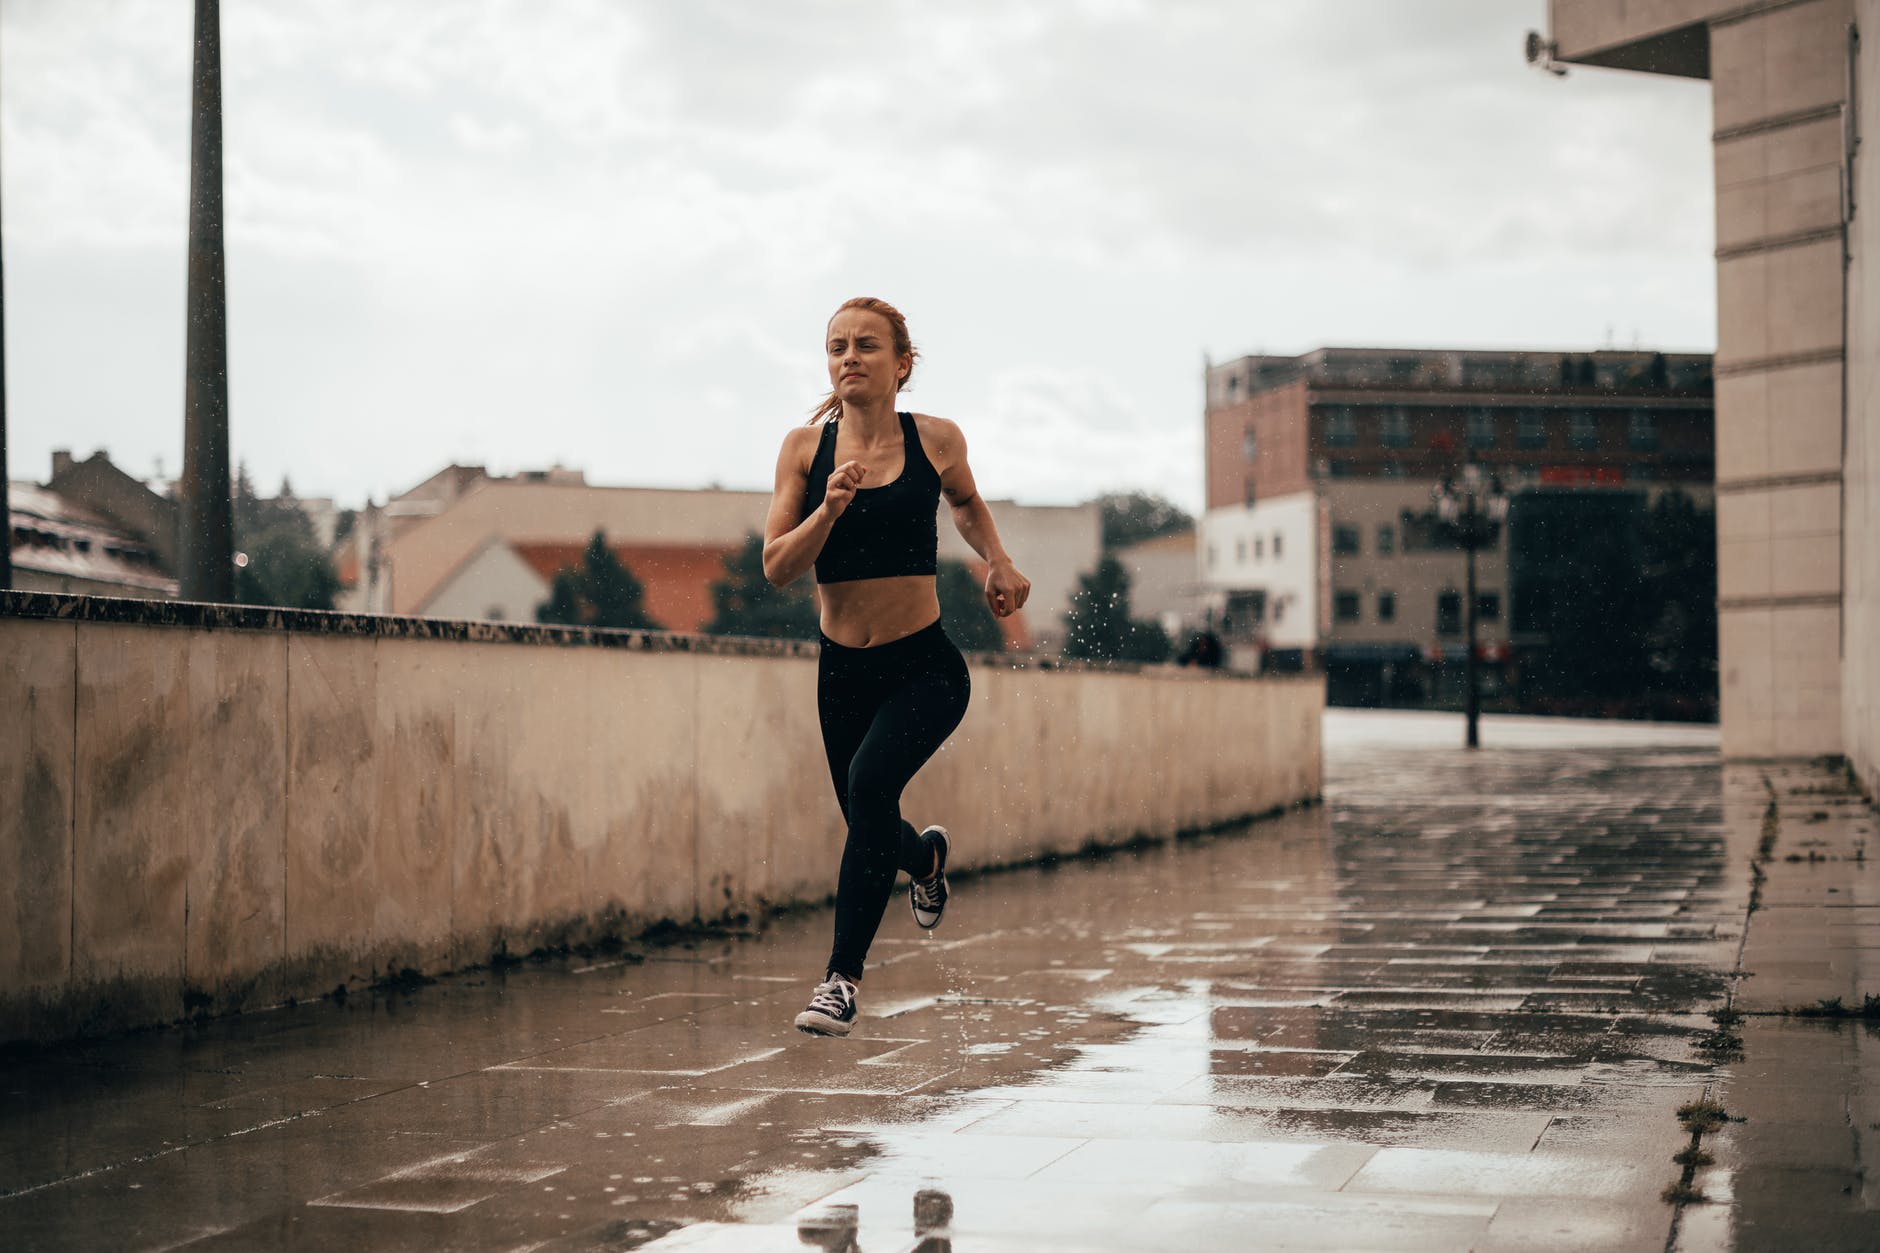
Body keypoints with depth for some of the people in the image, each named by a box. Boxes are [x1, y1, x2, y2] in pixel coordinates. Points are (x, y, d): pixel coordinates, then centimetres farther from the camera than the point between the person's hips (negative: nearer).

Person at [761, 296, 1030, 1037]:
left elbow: (967, 504, 20)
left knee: (871, 780, -29)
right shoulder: (805, 447, -2)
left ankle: (843, 976, -22)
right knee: (868, 828, 15)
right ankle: (926, 856, 55)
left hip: (925, 666, -3)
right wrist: (829, 510, -21)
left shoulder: (936, 441, -2)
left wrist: (1000, 565, 4)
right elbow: (776, 567, -6)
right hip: (843, 670, 3)